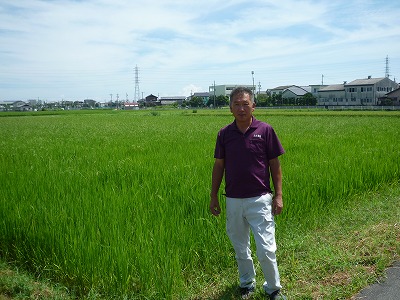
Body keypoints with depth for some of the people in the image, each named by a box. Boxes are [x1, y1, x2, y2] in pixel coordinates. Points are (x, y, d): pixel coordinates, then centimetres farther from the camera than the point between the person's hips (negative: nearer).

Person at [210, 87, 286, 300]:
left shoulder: (265, 130, -4)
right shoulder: (224, 134, 2)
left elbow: (275, 164, 0)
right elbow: (219, 166, 8)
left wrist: (278, 195, -3)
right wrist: (213, 196, 7)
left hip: (259, 200, -3)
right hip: (233, 201, 3)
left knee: (266, 250, -3)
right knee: (240, 248, 16)